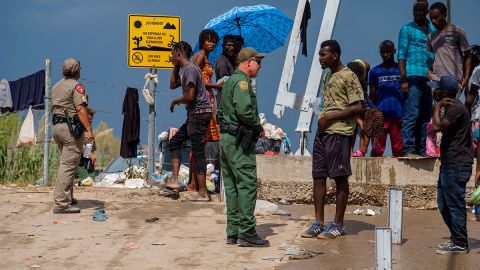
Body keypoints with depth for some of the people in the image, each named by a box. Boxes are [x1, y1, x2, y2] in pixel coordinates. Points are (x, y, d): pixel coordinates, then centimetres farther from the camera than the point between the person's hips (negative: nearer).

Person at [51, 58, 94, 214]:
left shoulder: (56, 87, 18)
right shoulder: (76, 86, -9)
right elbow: (81, 109, -18)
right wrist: (89, 130, -22)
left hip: (57, 126, 9)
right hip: (71, 128, -9)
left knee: (67, 163, 21)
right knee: (69, 165, -10)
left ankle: (67, 198, 26)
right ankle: (61, 204, -15)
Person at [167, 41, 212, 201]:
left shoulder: (190, 69, -14)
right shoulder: (183, 69, 17)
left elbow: (190, 96, -21)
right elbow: (173, 84, 31)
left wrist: (175, 101, -3)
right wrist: (175, 67, 20)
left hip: (199, 113, -11)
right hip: (194, 115, 11)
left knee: (198, 152, -9)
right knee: (174, 142, 15)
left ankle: (202, 193, -8)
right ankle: (174, 181, 10)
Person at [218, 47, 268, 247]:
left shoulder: (230, 81, 20)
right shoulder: (242, 81, -12)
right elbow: (245, 111, -24)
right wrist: (259, 127, -9)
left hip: (226, 138, 10)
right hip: (239, 140, -10)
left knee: (232, 186, 10)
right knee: (247, 185, -9)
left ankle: (233, 232, 12)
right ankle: (247, 233, -11)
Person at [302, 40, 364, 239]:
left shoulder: (348, 77, -10)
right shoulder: (328, 77, 17)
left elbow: (358, 107, -16)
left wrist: (330, 117, -15)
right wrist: (322, 120, 7)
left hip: (339, 133, -9)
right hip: (323, 131, 9)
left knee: (340, 178, -2)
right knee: (318, 176, 7)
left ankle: (338, 225, 5)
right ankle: (318, 223, 13)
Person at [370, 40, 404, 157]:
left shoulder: (401, 69, 7)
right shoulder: (375, 71, 8)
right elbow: (372, 96, 10)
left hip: (398, 115, 0)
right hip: (381, 115, 0)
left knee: (398, 149, 2)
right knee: (377, 149, -1)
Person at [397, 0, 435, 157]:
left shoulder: (433, 30, 19)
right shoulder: (407, 29, 5)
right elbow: (401, 55, -1)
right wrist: (403, 79, -10)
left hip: (429, 78, 5)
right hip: (413, 77, -5)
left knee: (425, 117, 6)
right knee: (411, 115, -11)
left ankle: (421, 150, 10)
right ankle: (408, 150, -12)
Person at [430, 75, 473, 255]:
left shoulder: (456, 109, -17)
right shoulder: (450, 107, 17)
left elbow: (437, 127, -28)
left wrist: (438, 106, -17)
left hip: (456, 166, -11)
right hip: (449, 164, 11)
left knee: (455, 205, -5)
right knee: (444, 205, 15)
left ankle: (459, 245, 1)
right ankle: (456, 239, 24)